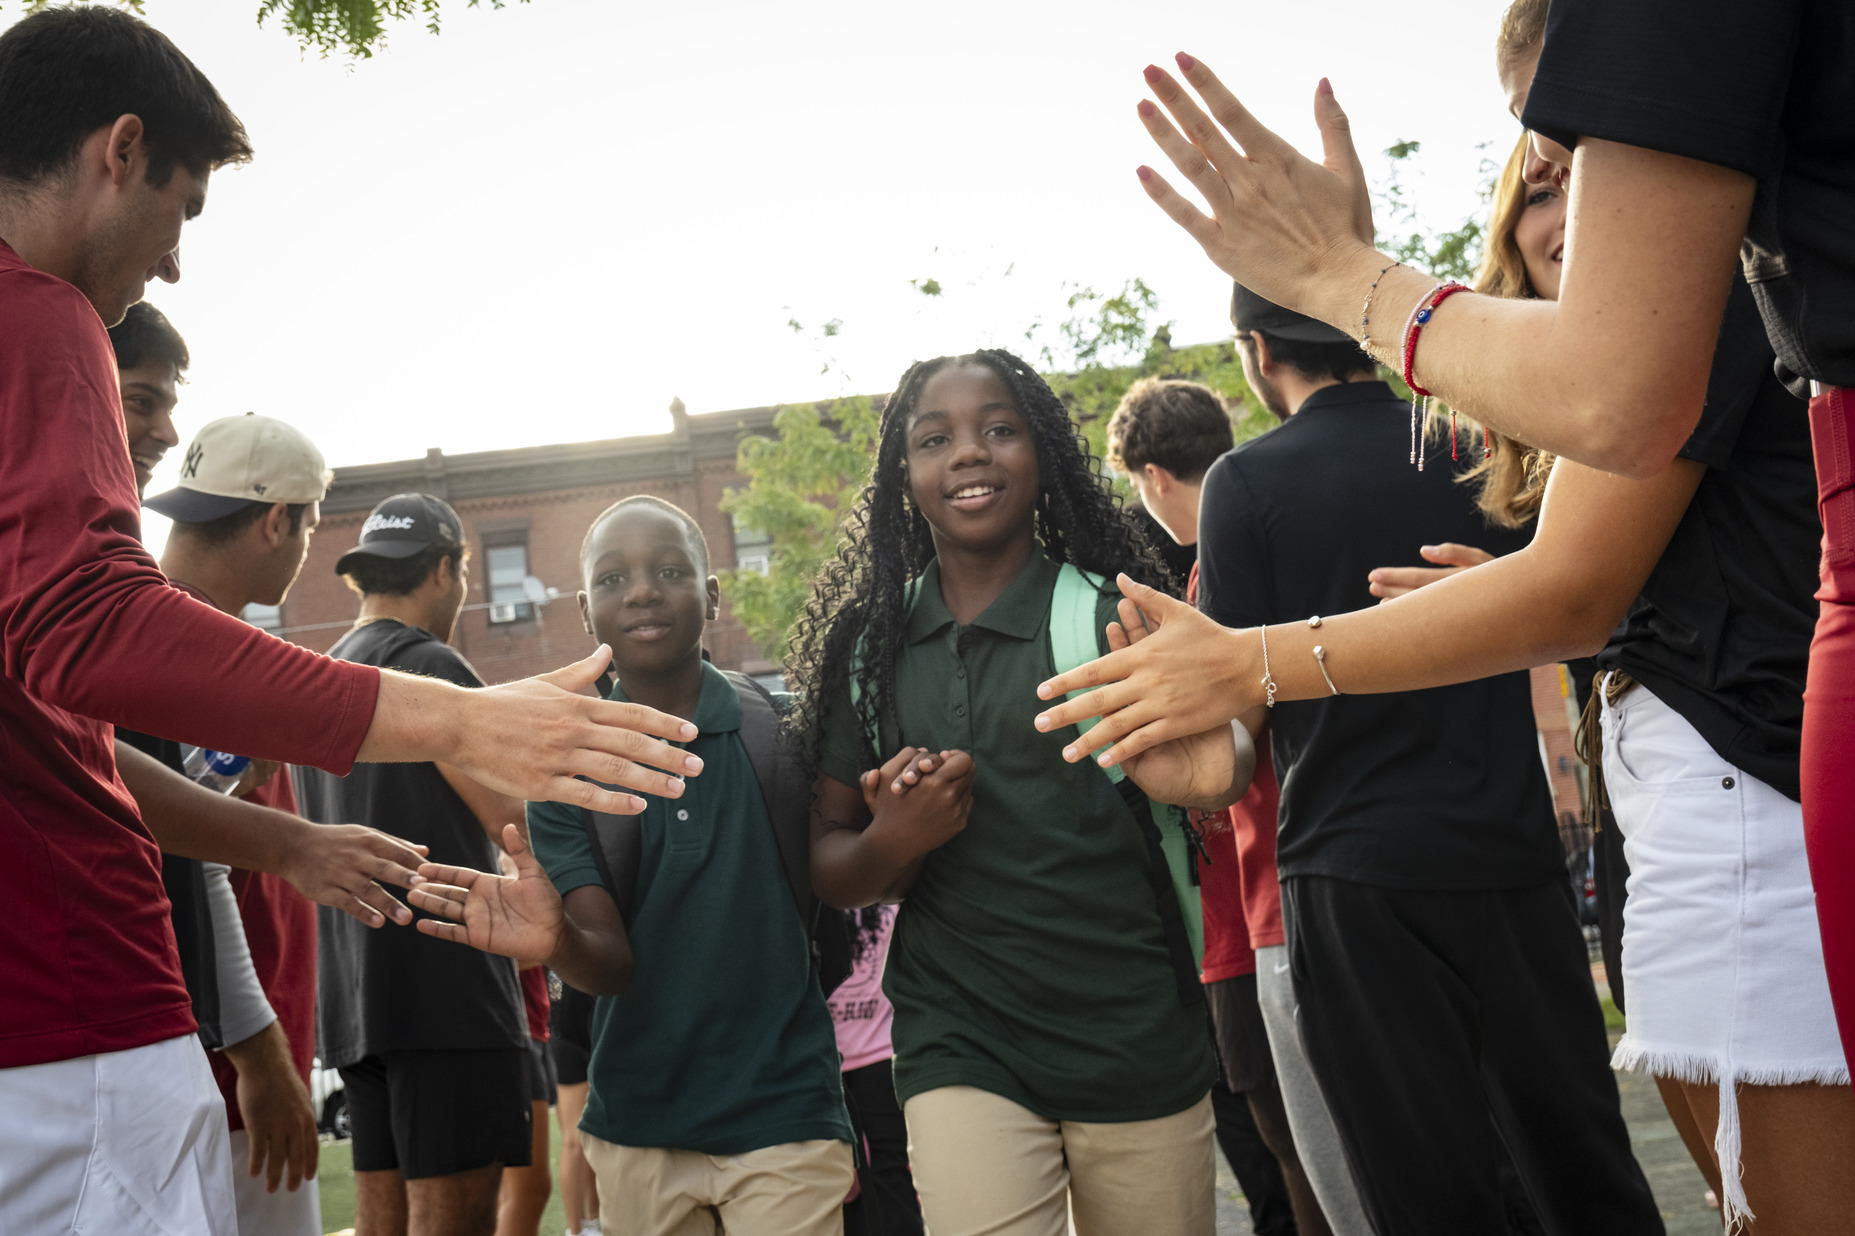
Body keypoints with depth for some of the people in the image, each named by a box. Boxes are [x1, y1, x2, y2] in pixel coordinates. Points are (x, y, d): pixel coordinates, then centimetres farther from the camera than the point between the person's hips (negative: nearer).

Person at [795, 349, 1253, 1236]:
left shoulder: (1111, 615, -2)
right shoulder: (870, 646, 4)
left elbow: (1218, 749, -15)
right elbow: (828, 871, 11)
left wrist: (1207, 770, -38)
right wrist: (893, 844, -12)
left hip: (1139, 1051, 0)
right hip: (958, 1053, 1)